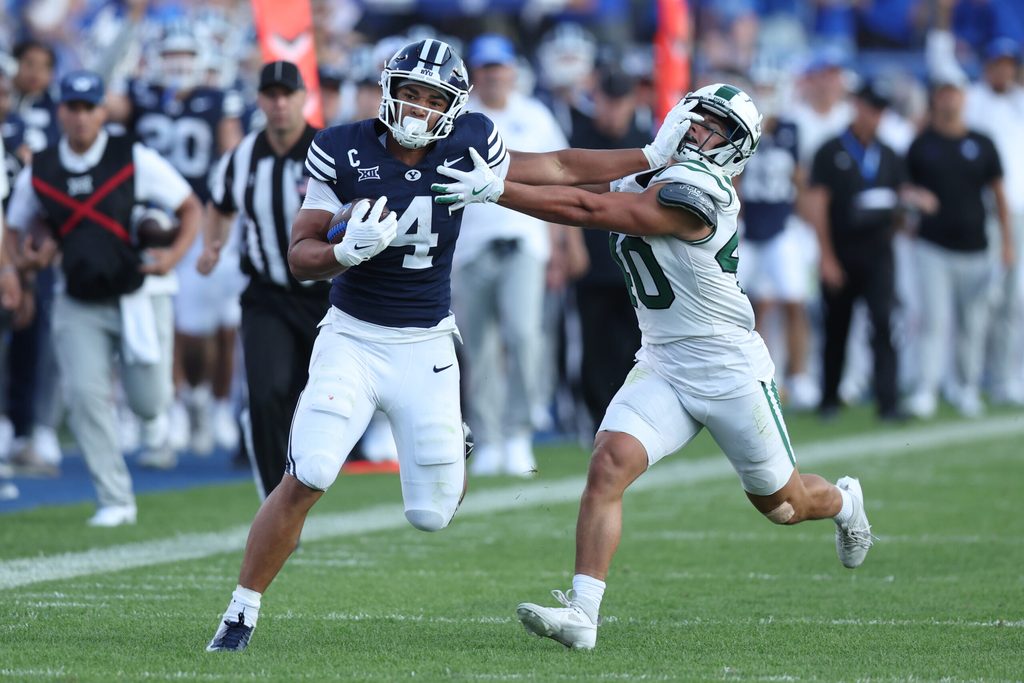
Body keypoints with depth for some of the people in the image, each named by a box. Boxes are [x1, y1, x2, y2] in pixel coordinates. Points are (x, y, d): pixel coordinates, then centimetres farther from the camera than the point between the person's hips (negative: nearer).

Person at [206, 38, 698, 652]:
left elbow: (558, 169, 9)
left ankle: (454, 443, 39)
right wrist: (348, 251, -28)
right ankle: (242, 614, -5)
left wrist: (655, 156, 9)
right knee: (305, 480, -18)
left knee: (433, 515, 2)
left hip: (426, 347, 2)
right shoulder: (343, 153, -11)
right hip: (353, 337, -2)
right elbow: (301, 256, -7)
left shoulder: (468, 145, -6)